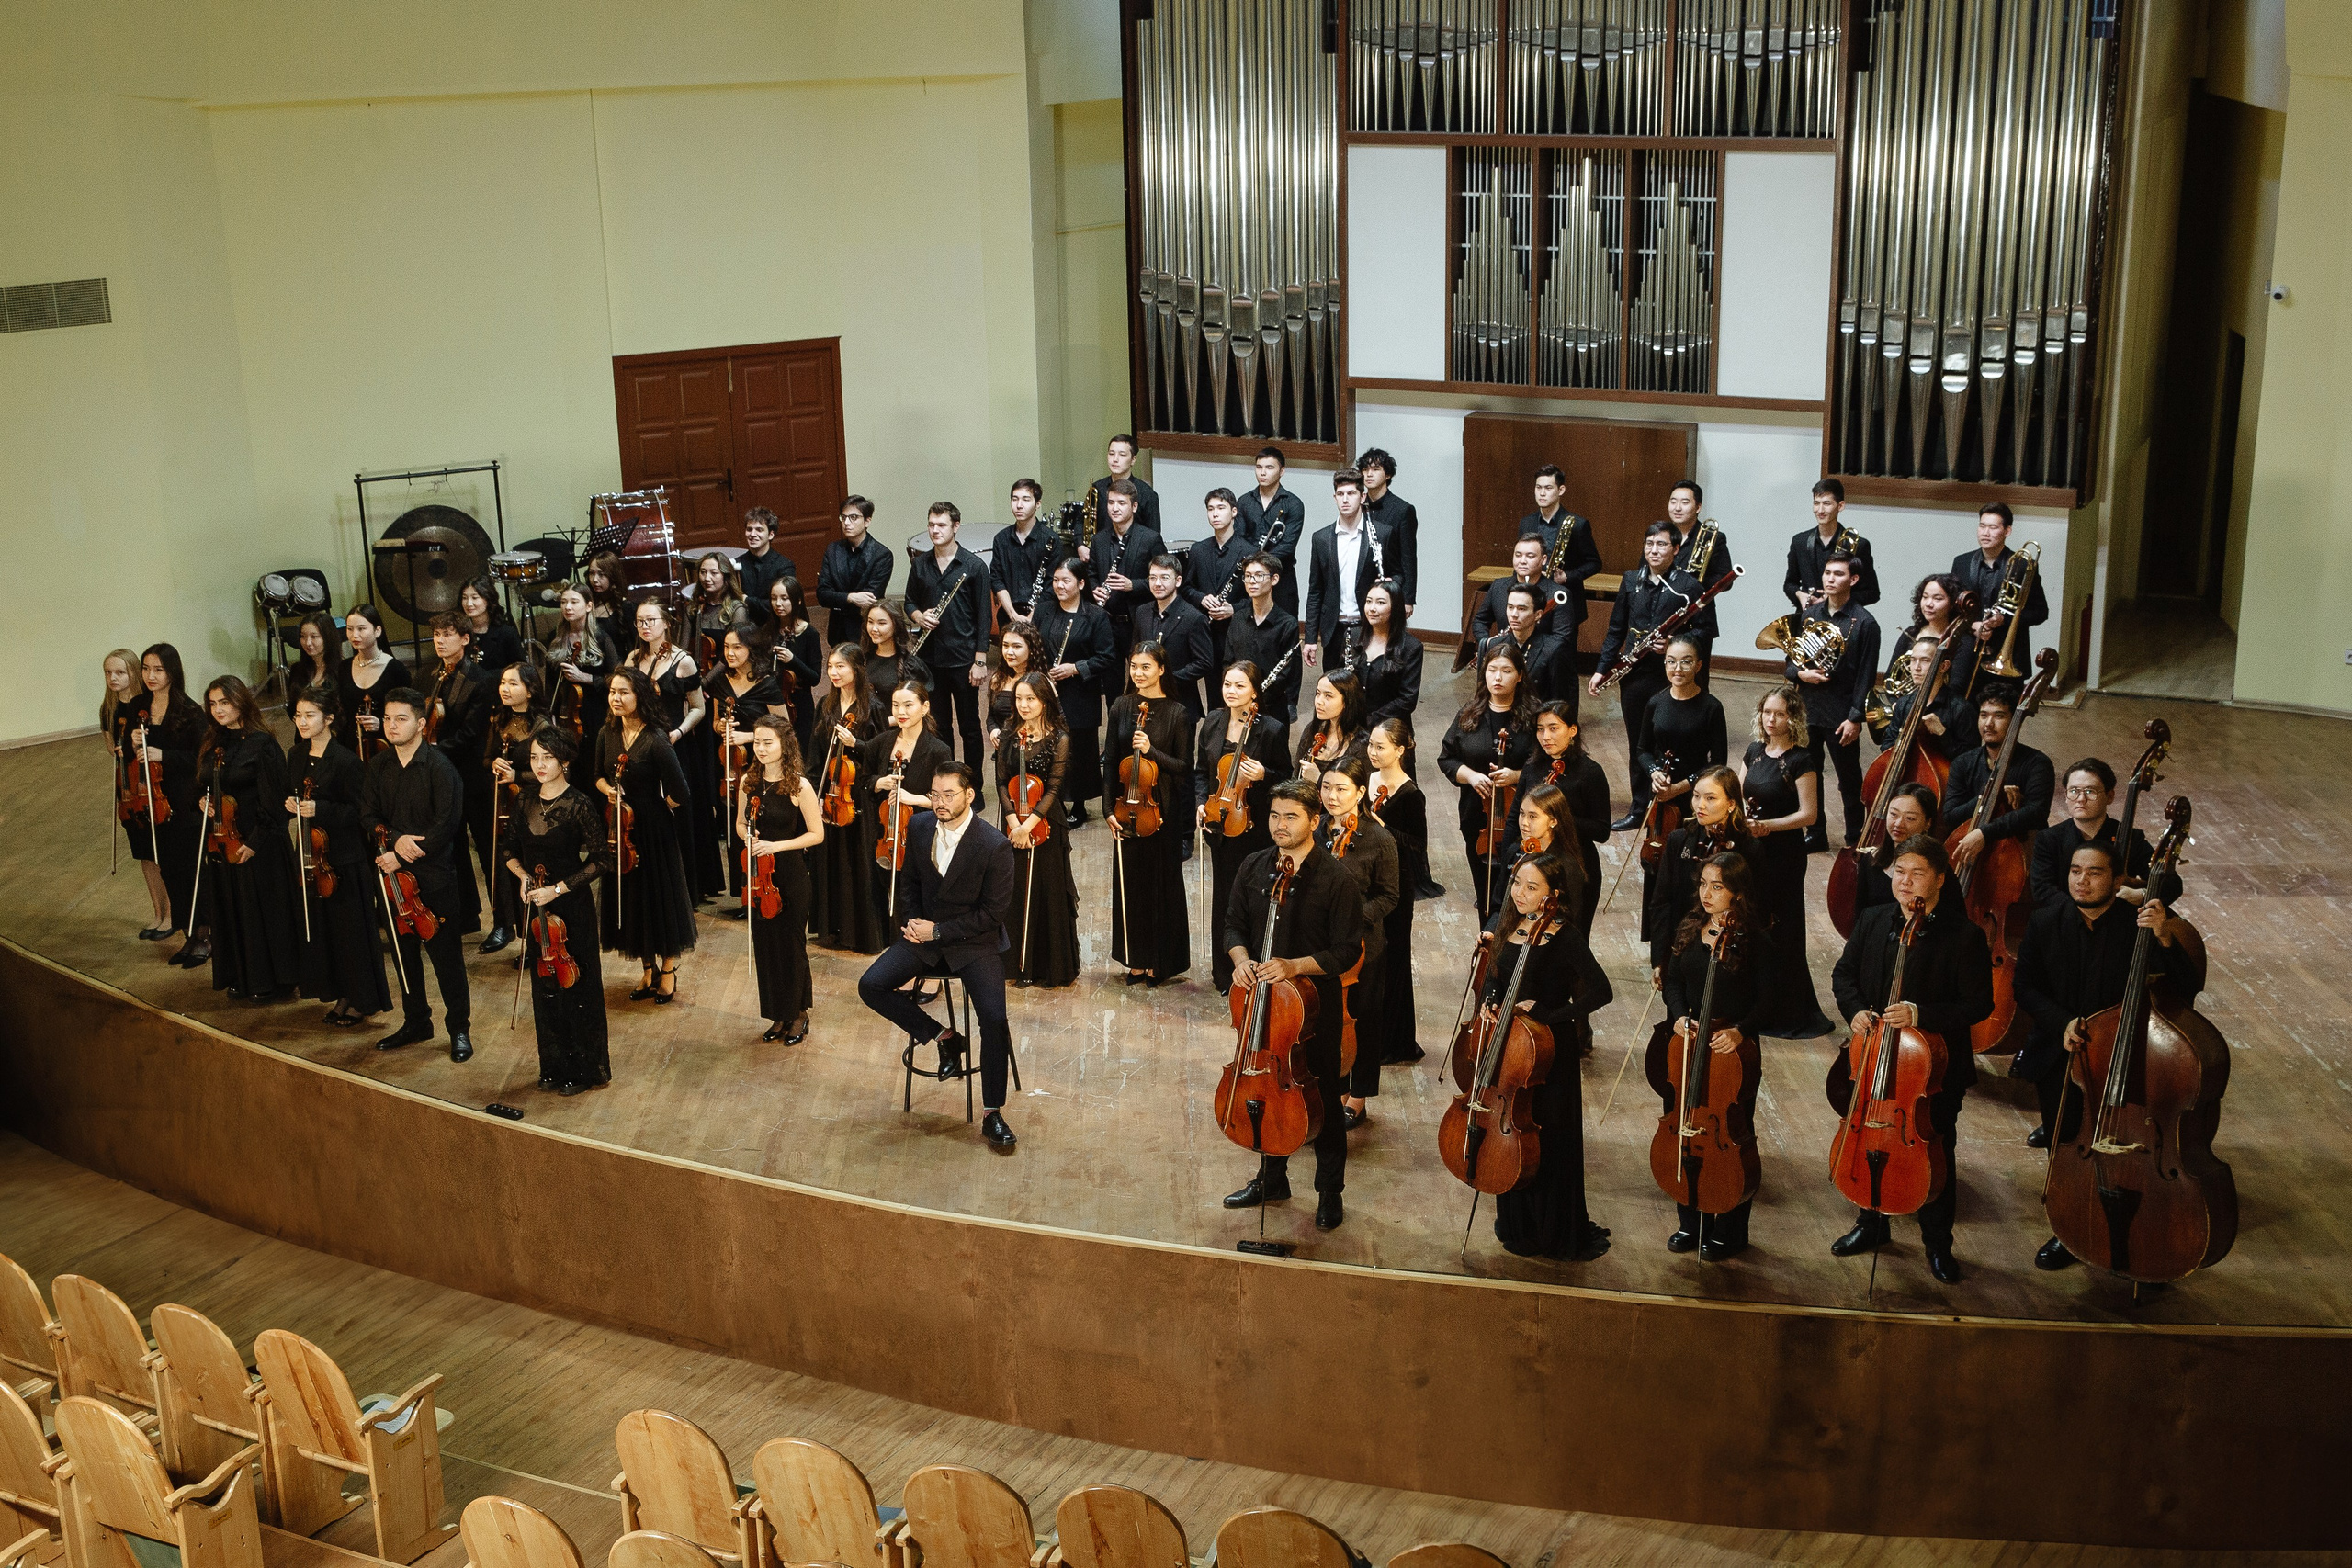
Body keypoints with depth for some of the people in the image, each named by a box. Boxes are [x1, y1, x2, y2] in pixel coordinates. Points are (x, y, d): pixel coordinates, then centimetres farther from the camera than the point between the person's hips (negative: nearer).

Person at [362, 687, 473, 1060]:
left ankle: (459, 1028, 12)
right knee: (403, 953, 14)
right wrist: (395, 839, -15)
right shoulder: (377, 766, 6)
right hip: (391, 875, 5)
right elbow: (368, 816, 5)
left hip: (433, 875, -5)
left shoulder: (439, 767, -12)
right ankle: (416, 1021, 29)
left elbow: (446, 825, -15)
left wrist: (404, 856, -17)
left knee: (446, 955, 1)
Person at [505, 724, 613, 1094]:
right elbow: (510, 849, 13)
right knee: (544, 987, 13)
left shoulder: (579, 804, -15)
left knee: (575, 987, 3)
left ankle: (583, 1070, 17)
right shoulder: (526, 799, 2)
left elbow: (601, 860, -14)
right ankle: (554, 1066, 27)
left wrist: (558, 888, -19)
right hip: (535, 906, 6)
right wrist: (522, 876, -7)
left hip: (571, 906, -6)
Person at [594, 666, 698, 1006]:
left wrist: (657, 807, -5)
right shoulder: (608, 735, -1)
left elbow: (679, 795, -22)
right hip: (621, 828, 6)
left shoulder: (655, 741, -21)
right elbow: (599, 776, 13)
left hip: (654, 830, -6)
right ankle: (648, 971, 32)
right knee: (630, 898, 15)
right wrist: (609, 790, -8)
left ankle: (668, 971, 25)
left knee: (661, 898, 7)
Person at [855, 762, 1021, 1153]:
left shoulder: (994, 846, -19)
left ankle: (992, 1113, -6)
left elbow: (992, 912, -14)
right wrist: (912, 922, -3)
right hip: (924, 933, 5)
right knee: (871, 986, -15)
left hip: (974, 942, -5)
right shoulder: (920, 826, -2)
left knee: (994, 1018, -23)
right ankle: (942, 1037, 2)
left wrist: (938, 930, -16)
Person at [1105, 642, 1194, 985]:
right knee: (1129, 882, 9)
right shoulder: (1121, 708, 4)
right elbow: (1111, 762, 6)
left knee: (1161, 883, 4)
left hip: (1162, 809, -3)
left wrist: (1151, 751, -21)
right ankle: (1136, 959, 21)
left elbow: (1184, 767, -7)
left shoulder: (1176, 713, -6)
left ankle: (1161, 962, 15)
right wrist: (1110, 808, 0)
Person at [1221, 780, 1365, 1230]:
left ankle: (1330, 1193, 24)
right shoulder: (1253, 868, -1)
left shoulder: (1335, 879, -15)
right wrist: (1240, 958, -13)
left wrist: (1294, 966, -27)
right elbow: (1233, 924, 8)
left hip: (1314, 1001, -5)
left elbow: (1346, 952, -15)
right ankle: (1272, 1179, 39)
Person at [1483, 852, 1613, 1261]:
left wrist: (1548, 1013, -24)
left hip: (1550, 1053, -5)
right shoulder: (1501, 926, 0)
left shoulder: (1565, 940, -18)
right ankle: (1516, 1225, 33)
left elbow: (1600, 991, -26)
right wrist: (1488, 1003, -5)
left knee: (1551, 1146, 5)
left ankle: (1561, 1234, 21)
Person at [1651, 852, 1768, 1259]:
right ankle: (1691, 1222, 30)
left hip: (1734, 1049, -5)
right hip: (1687, 1043, 5)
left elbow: (1764, 1000, -10)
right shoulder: (1688, 930, 5)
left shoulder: (1755, 940, -10)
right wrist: (1678, 1016, -11)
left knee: (1732, 1138, 5)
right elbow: (1673, 981, 9)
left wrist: (1740, 1030, -26)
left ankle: (1728, 1232, 21)